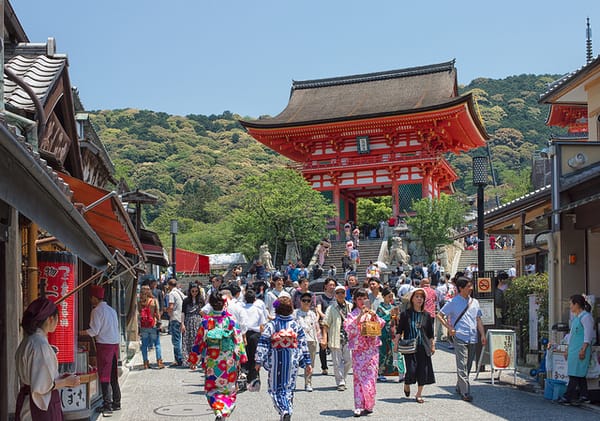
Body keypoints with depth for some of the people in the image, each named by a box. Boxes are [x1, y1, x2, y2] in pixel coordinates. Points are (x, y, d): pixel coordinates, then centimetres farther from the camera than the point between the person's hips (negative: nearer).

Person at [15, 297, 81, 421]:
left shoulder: (27, 341, 10)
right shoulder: (40, 345, -20)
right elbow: (42, 386, -21)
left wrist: (61, 378, 15)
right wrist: (66, 382, -8)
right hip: (41, 407, -9)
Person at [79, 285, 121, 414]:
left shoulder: (97, 310, -9)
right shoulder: (111, 310, 15)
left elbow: (94, 331, -13)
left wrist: (80, 332, -2)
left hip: (104, 344, -8)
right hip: (115, 343, 8)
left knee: (104, 375, -3)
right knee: (113, 375, 14)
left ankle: (107, 405, -5)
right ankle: (116, 402, 18)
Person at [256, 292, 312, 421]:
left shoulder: (271, 325, -8)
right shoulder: (296, 325, -2)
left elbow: (263, 344, -11)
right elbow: (303, 345, 1)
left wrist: (259, 361, -7)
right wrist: (307, 362, 8)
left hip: (276, 361, -2)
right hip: (292, 361, 2)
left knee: (276, 388, 5)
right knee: (289, 387, 14)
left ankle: (284, 410, -17)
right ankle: (288, 410, 14)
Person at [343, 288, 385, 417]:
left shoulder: (371, 313, 12)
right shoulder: (352, 314, 4)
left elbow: (381, 325, 5)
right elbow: (348, 327, -12)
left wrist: (374, 316, -12)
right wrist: (359, 316, -20)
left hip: (372, 349, 2)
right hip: (358, 349, -2)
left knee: (371, 377, 0)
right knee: (359, 377, -5)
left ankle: (369, 405, 11)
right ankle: (359, 407, -4)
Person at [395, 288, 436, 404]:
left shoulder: (426, 315, 7)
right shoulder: (406, 314, 0)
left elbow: (430, 333, 14)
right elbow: (399, 330, 1)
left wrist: (433, 345, 13)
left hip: (423, 347, 3)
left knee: (423, 370, 1)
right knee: (411, 370, -9)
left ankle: (419, 394, 15)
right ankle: (407, 385, 23)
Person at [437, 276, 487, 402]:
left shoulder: (474, 302, 13)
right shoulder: (454, 302, -2)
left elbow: (478, 320, 17)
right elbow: (439, 315, 3)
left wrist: (483, 335, 8)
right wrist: (449, 327, -6)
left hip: (473, 338, 6)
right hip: (460, 337, -5)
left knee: (468, 365, 12)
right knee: (462, 366, -10)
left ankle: (459, 387, 28)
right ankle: (465, 392, -13)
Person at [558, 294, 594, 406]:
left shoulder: (586, 317, -11)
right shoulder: (575, 317, 19)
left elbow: (588, 335, -16)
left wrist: (583, 350, -22)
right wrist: (568, 350, 24)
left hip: (580, 350, -10)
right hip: (573, 349, 10)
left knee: (575, 374, -8)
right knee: (580, 375, 8)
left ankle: (568, 397, -8)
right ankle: (583, 396, 10)